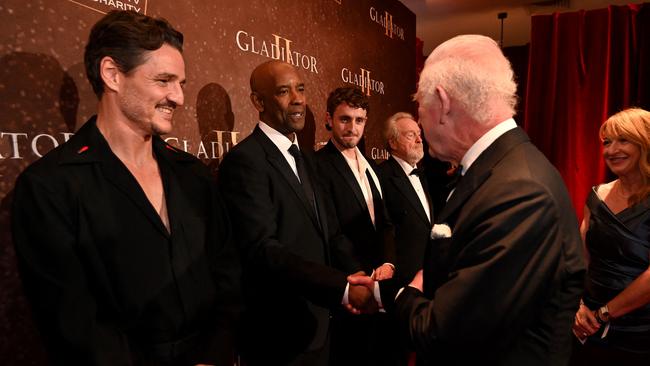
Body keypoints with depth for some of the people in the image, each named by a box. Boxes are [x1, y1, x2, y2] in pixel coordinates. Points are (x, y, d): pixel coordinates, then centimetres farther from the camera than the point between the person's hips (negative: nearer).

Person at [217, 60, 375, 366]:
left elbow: (330, 233, 6)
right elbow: (262, 249, -26)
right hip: (279, 334, -8)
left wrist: (359, 278, -10)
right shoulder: (244, 160, -18)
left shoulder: (304, 158, 10)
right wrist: (343, 288, -30)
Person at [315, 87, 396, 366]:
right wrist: (365, 276, -18)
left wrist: (388, 264, -6)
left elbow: (385, 223, 10)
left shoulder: (369, 165, 11)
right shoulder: (319, 166, -16)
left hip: (381, 284, 8)